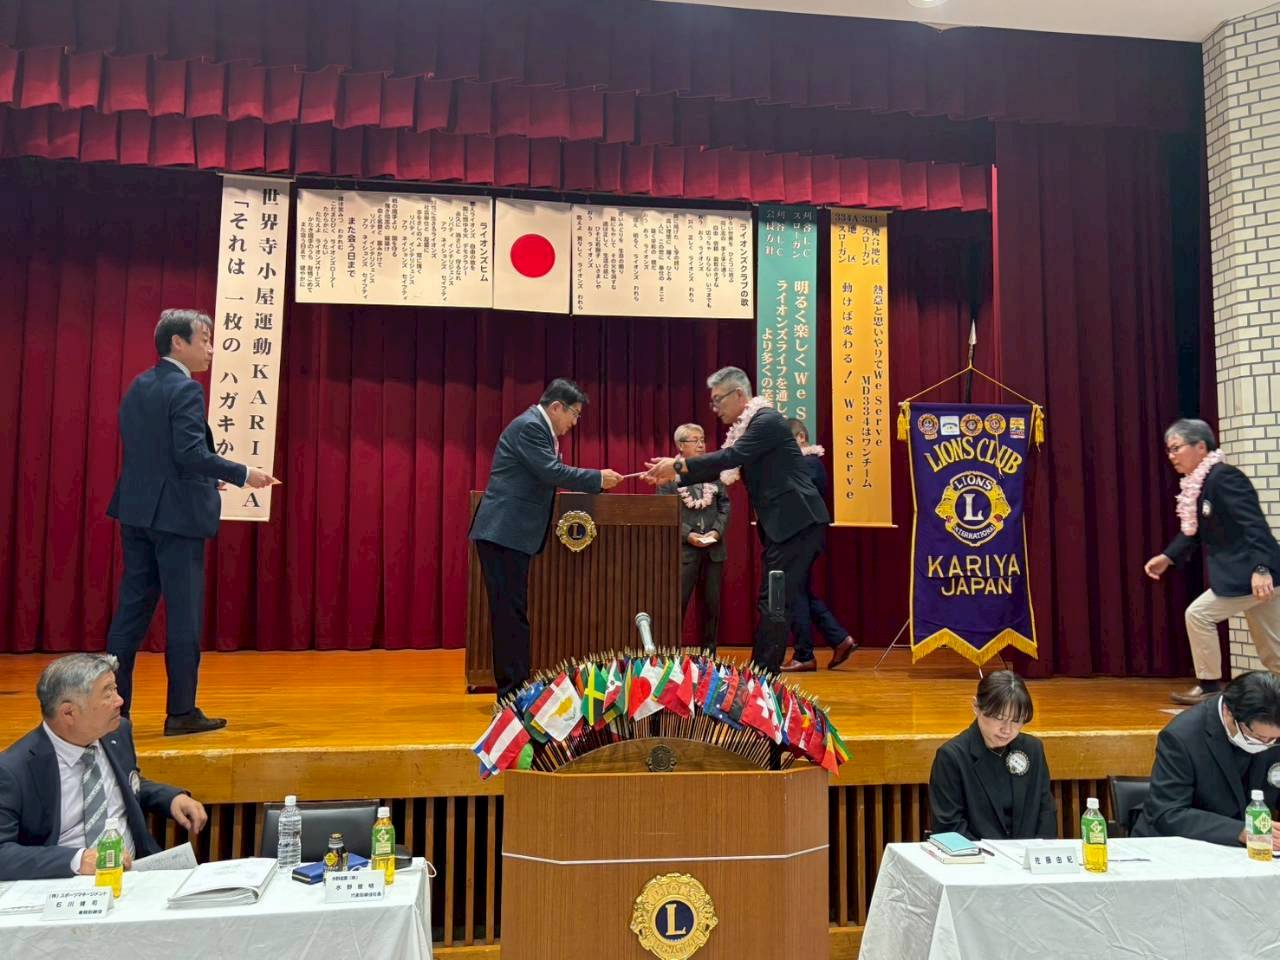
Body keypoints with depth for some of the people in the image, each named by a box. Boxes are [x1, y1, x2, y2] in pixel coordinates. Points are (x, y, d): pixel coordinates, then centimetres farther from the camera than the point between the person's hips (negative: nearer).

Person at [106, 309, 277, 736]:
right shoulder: (186, 390, -13)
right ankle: (181, 712, 7)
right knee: (184, 613, 0)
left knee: (132, 608, 13)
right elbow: (191, 452, -22)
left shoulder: (138, 386, 13)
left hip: (136, 510, 8)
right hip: (175, 514, -8)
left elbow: (149, 452, 15)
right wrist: (243, 474, -14)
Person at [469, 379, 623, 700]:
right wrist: (598, 479, -11)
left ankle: (516, 690, 19)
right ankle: (513, 693, -3)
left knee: (512, 612, 12)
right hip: (504, 532, -11)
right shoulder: (529, 426, -12)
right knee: (510, 612, -8)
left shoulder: (538, 427, 20)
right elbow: (552, 472, -19)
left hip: (511, 532, 11)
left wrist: (593, 482, 12)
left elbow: (546, 476, 19)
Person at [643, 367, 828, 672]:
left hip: (798, 521, -10)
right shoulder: (744, 427, 15)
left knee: (776, 600, -8)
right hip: (779, 523, 10)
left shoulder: (767, 420, -14)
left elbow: (731, 458, -24)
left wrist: (678, 464, -20)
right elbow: (723, 468, 14)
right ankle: (760, 671, 17)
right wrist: (675, 476, 4)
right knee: (771, 600, 11)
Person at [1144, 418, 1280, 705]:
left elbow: (1255, 524, -25)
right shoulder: (1196, 485, 11)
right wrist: (1167, 557, 7)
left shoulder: (1224, 477, -18)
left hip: (1255, 573, -10)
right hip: (1240, 573, 10)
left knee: (1199, 615, -7)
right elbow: (1194, 531, 18)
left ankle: (1210, 687, 6)